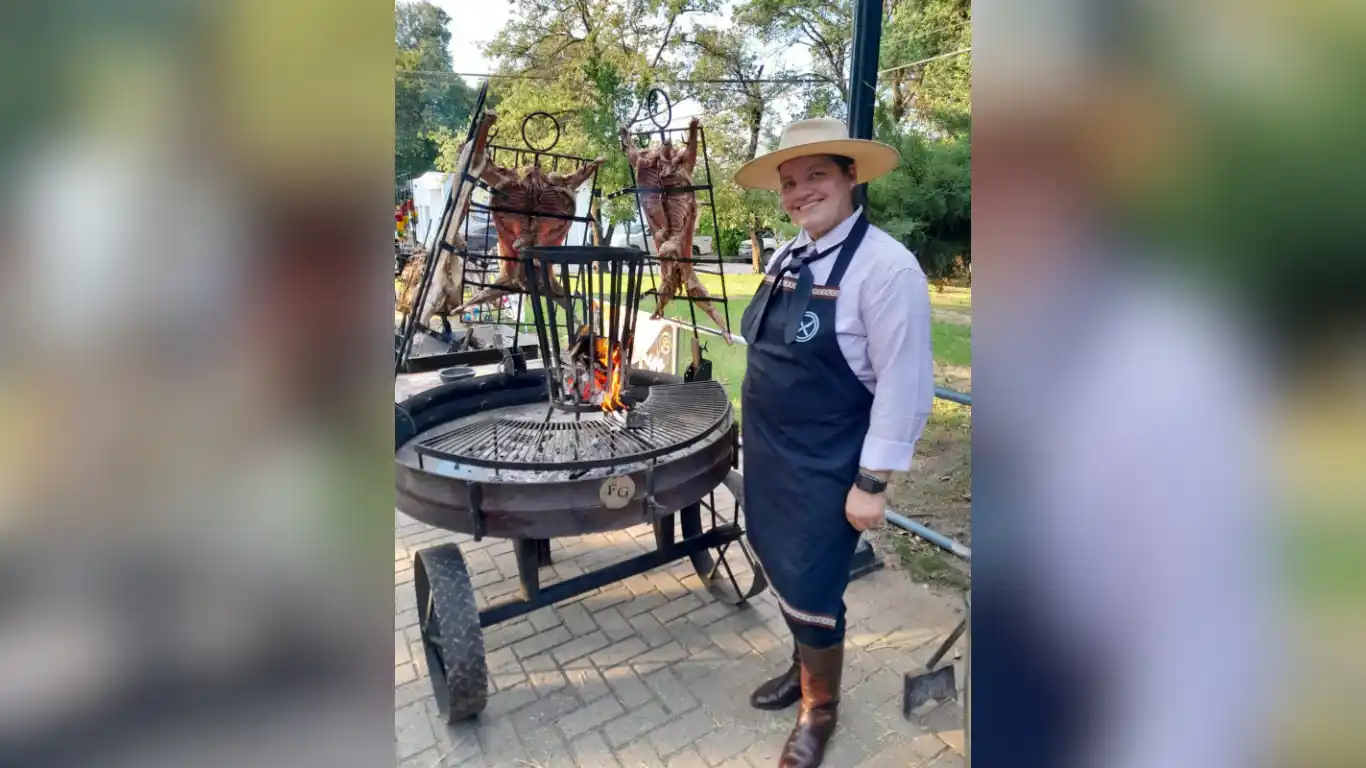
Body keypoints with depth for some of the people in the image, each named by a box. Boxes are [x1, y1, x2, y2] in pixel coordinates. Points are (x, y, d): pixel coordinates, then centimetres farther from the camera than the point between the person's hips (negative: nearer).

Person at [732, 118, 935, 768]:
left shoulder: (885, 266, -19)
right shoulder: (784, 258, 6)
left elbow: (905, 388, -19)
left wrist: (873, 482, -17)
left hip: (825, 467, -7)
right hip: (767, 454, 8)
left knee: (810, 593, 7)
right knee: (782, 572, 22)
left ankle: (819, 710, 36)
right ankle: (804, 666, 50)